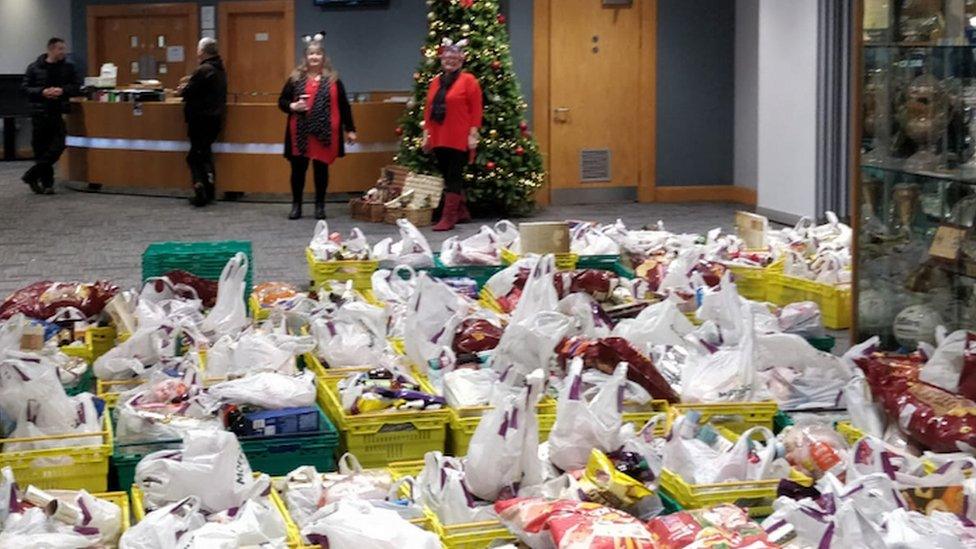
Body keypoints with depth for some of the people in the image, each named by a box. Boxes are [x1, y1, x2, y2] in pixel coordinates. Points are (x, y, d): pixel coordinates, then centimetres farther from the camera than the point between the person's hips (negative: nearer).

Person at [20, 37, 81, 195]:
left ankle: (32, 175, 2)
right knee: (41, 149, 2)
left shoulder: (68, 68, 8)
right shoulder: (34, 68, 3)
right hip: (39, 113, -1)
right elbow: (25, 88, 1)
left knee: (57, 146, -10)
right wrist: (42, 92, -14)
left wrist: (62, 91, -13)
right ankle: (46, 183, 13)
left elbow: (77, 88, 5)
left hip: (59, 113, 1)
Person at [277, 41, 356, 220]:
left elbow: (343, 105, 9)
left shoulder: (333, 80, 7)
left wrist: (350, 129, 7)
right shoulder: (295, 79, 7)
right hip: (300, 133, 0)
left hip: (325, 133, 0)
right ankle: (296, 205, 17)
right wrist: (292, 106, -12)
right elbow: (282, 101, 10)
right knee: (298, 168, 4)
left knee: (321, 168, 5)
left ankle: (320, 205, 17)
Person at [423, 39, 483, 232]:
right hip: (439, 138, 6)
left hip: (459, 139, -6)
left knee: (454, 177, -6)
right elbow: (429, 109, 16)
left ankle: (448, 218, -6)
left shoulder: (468, 80, -2)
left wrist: (473, 133, -11)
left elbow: (476, 109, -6)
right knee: (448, 176, 10)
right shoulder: (436, 81, 15)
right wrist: (426, 133, 11)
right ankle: (462, 212, 22)